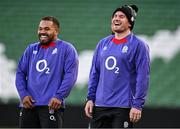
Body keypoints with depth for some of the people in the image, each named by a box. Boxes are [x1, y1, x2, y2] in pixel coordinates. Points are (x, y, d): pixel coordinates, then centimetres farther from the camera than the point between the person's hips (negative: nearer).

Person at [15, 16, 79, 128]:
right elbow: (20, 73, 14)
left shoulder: (67, 49, 2)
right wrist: (23, 94, -2)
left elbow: (70, 75, -7)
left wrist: (59, 97, -18)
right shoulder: (31, 49, 17)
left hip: (51, 106, -5)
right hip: (29, 105, 5)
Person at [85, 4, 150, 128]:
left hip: (123, 108, -6)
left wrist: (137, 105, -15)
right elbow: (95, 73, 16)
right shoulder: (103, 43, 13)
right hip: (100, 105, 6)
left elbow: (142, 77, -9)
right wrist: (90, 98, 9)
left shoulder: (138, 45, -4)